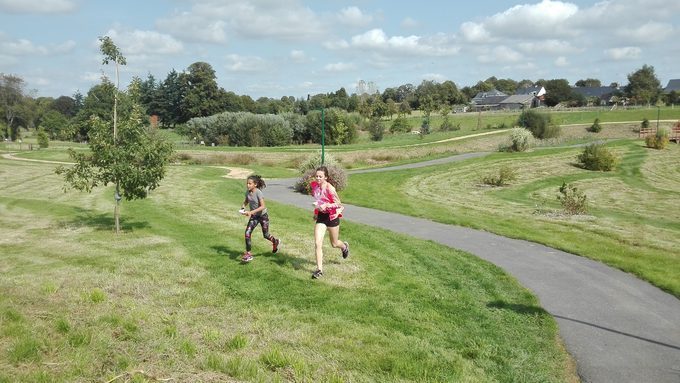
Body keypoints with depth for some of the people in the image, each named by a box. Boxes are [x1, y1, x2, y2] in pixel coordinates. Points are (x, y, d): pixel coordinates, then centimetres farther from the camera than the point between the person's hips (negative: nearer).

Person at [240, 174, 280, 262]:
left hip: (263, 216, -5)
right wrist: (243, 207, -10)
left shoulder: (258, 193, -25)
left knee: (266, 235, 11)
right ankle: (248, 254, -6)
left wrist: (251, 212, -39)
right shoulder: (247, 192, -7)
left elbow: (263, 206, -31)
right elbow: (245, 201, 12)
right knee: (247, 233, -13)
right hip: (254, 216, 5)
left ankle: (276, 242, 45)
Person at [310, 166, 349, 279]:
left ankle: (345, 246, 52)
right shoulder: (314, 185, -4)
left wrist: (326, 205, -34)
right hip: (321, 216, 4)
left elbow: (338, 203, -18)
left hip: (332, 216, -4)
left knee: (334, 244, 16)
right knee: (317, 244, -9)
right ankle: (319, 270, -1)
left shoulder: (329, 188, -23)